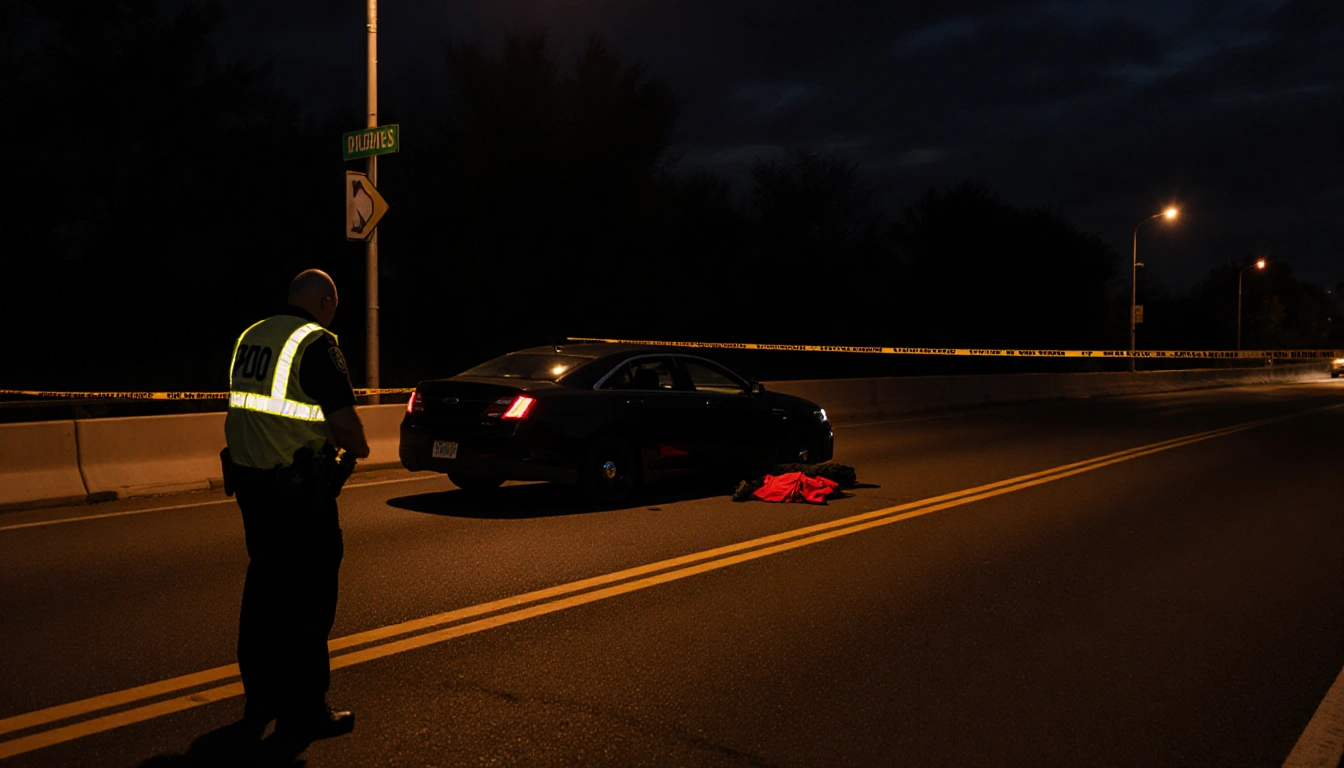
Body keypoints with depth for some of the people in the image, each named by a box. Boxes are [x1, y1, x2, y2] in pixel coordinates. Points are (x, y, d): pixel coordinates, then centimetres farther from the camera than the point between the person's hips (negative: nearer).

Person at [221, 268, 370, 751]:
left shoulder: (250, 338, 11)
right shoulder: (316, 344, -14)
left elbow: (242, 413, 18)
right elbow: (344, 421, -19)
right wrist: (357, 447, 2)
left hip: (249, 479, 8)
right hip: (301, 489, -8)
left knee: (264, 587, 17)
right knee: (308, 595, 2)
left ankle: (259, 701, 28)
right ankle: (302, 713, 10)